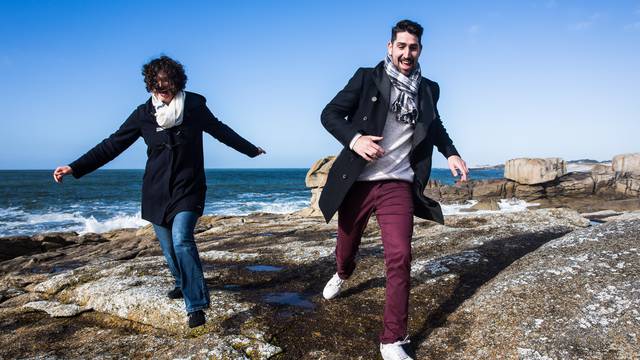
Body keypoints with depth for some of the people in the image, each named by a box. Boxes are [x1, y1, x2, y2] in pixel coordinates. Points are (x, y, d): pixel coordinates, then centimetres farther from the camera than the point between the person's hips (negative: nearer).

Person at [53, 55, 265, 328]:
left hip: (188, 189, -3)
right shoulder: (144, 114, 0)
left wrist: (250, 149, 23)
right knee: (169, 248, 9)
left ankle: (196, 305, -17)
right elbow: (112, 144, 3)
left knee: (181, 239, -21)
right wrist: (75, 167, -3)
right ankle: (183, 285, 37)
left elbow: (220, 131, 12)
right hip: (156, 192, 3)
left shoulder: (195, 106, -3)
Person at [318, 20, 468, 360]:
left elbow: (434, 125, 27)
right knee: (347, 244, 18)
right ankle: (342, 274, 57)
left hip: (397, 185, 1)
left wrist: (450, 153, 11)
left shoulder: (428, 89, 9)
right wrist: (354, 139, -22)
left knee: (400, 257, -12)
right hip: (357, 182, 0)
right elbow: (330, 114, -4)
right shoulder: (367, 78, -2)